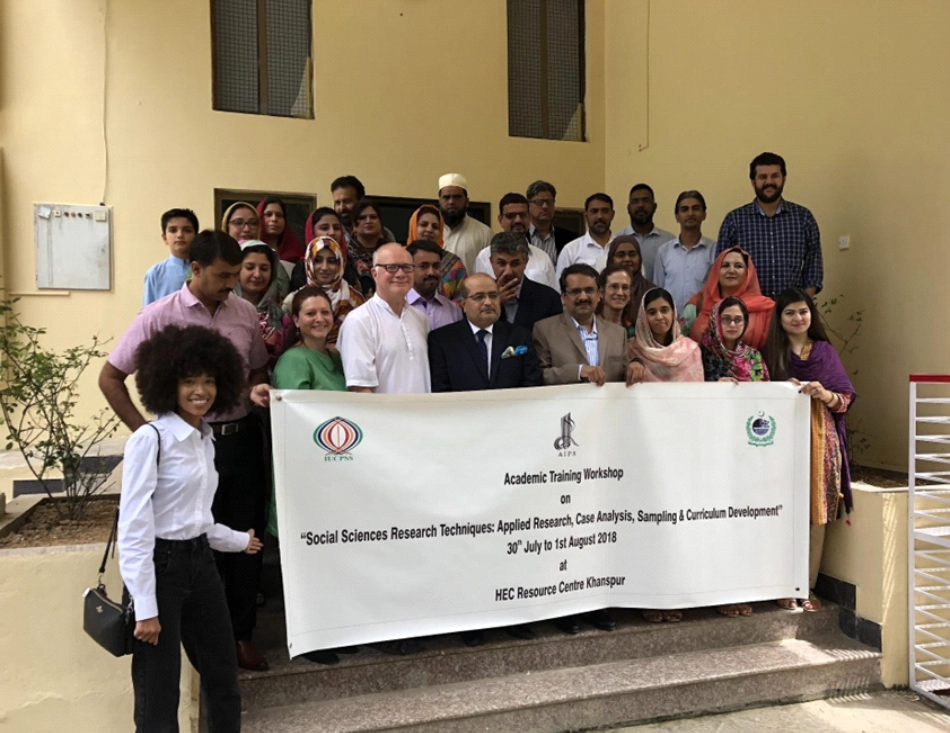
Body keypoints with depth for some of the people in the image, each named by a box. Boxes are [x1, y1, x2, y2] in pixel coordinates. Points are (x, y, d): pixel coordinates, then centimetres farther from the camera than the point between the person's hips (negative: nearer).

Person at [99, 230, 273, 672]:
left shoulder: (245, 312, 1)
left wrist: (257, 389, -9)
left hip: (243, 438, 3)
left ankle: (241, 633, 28)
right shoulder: (159, 316, -8)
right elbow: (110, 377, -2)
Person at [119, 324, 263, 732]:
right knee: (159, 693, 3)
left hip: (200, 562, 8)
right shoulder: (150, 439, -15)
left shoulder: (205, 439, 8)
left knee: (224, 679, 16)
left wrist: (238, 541, 29)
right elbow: (134, 526, -18)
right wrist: (145, 607, -19)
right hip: (161, 565, -7)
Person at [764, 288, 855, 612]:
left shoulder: (826, 352, 9)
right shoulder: (770, 352, 6)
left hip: (821, 441, 1)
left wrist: (824, 394, -14)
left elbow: (846, 400, 6)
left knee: (817, 515, 2)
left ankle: (809, 586, 11)